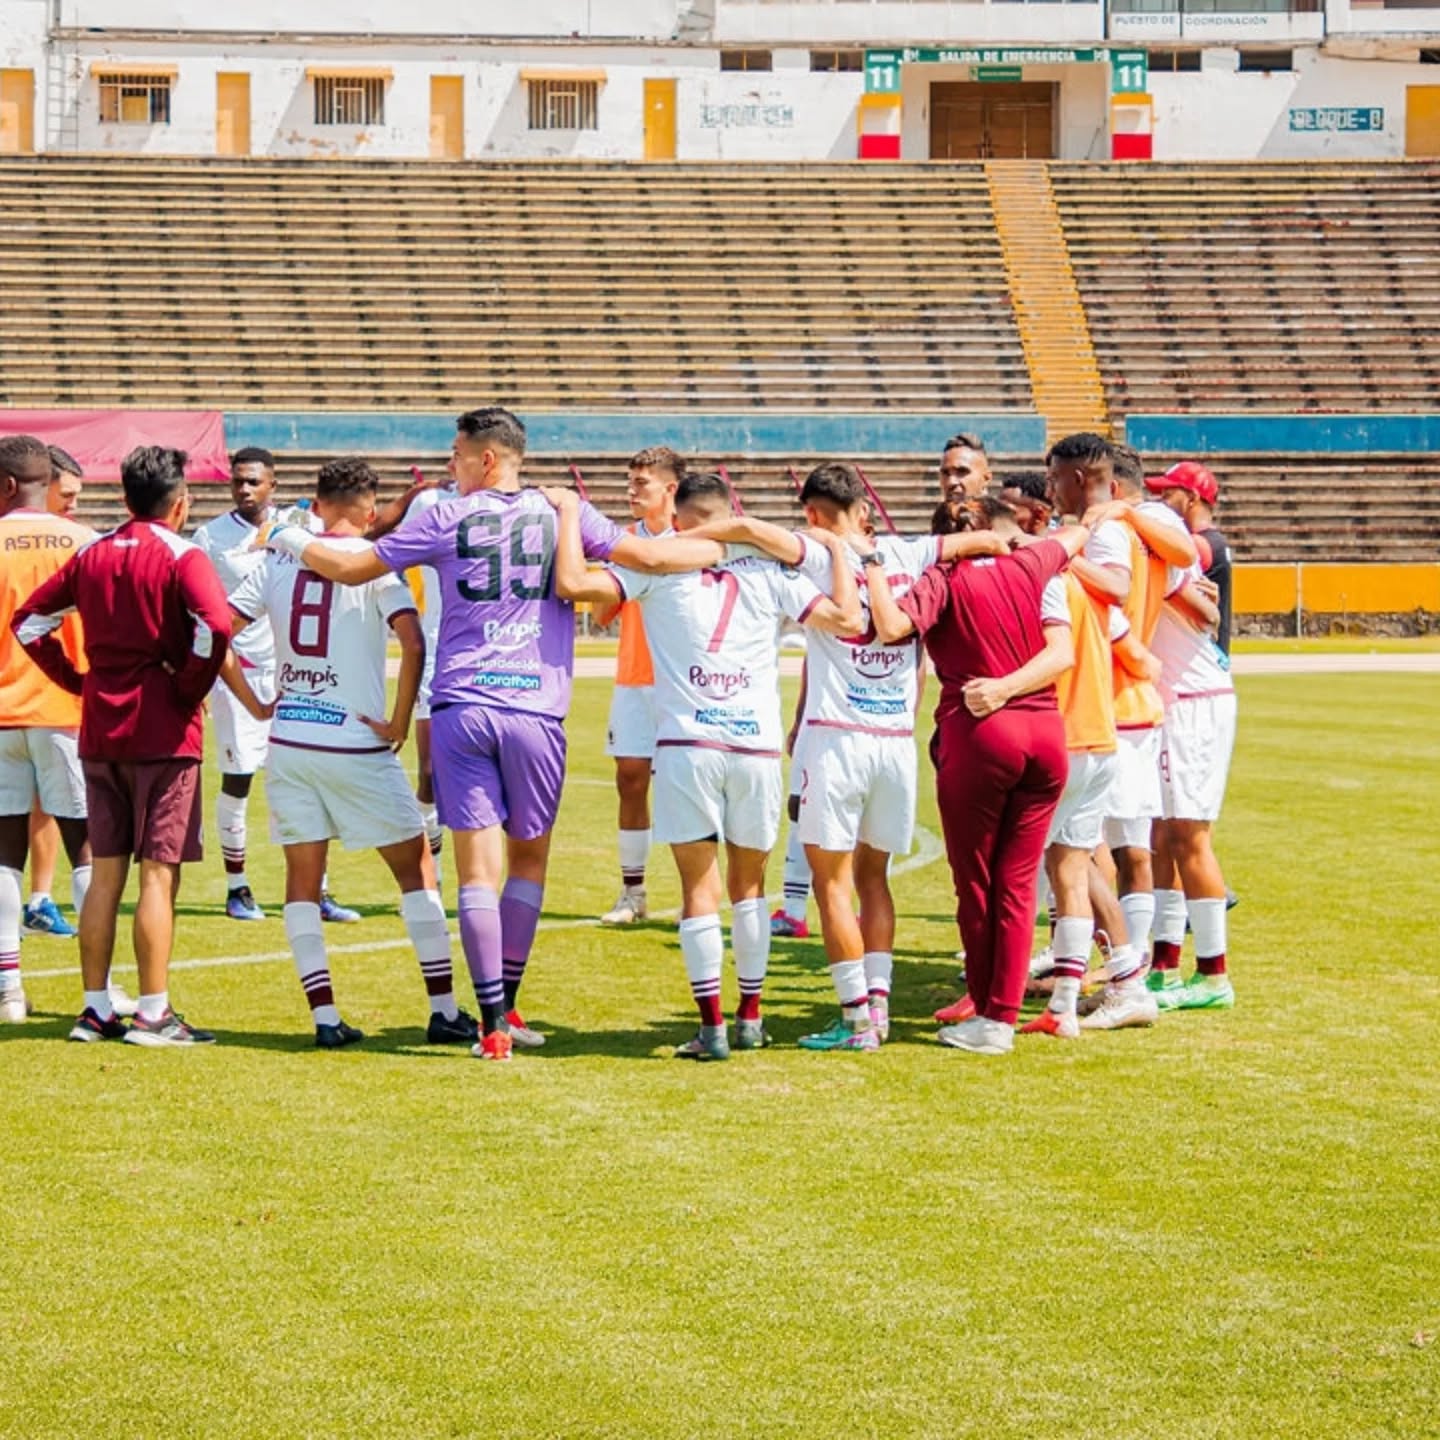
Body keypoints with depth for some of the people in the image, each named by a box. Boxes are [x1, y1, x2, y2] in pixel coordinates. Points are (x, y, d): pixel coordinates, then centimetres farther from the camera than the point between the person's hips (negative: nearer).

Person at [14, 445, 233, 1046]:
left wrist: (77, 681, 12)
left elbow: (29, 621, 13)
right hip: (163, 734, -6)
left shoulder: (92, 554, 10)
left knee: (106, 872, 10)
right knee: (159, 873, -3)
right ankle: (153, 1014, -3)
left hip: (99, 733, 6)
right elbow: (215, 624, -25)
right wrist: (191, 691, -12)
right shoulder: (183, 558, -8)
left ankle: (95, 1009, 13)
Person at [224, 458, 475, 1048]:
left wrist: (257, 706, 9)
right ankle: (444, 1010, 7)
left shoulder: (277, 561, 5)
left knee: (303, 877, 10)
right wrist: (399, 722, -9)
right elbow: (412, 644, -20)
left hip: (289, 743, 3)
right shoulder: (374, 564, -6)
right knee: (415, 867, 9)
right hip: (356, 748, -3)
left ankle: (324, 1017, 4)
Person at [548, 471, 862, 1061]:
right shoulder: (769, 571, 7)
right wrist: (837, 551, 21)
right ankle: (750, 1017, 22)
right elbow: (847, 620, 6)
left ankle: (712, 1027, -4)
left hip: (687, 746, -2)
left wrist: (569, 511, 7)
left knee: (700, 886, 1)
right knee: (748, 884, 16)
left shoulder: (657, 564, 2)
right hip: (757, 747, 2)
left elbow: (572, 583, -7)